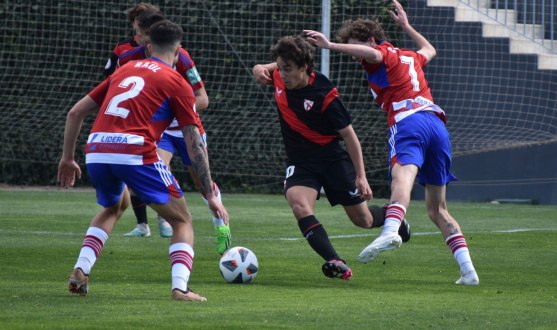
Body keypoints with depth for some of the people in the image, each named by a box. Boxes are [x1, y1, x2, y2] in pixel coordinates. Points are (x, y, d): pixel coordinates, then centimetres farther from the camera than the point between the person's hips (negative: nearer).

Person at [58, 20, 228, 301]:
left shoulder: (124, 70, 25)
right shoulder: (176, 83, 10)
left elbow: (75, 112, 24)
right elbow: (194, 143, 6)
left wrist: (67, 158, 33)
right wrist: (211, 196, 9)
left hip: (95, 152, 5)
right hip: (136, 154, -5)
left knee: (114, 207, 35)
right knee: (182, 221, 11)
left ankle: (80, 270, 18)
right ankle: (180, 287, -11)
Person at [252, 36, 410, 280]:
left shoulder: (325, 95, -23)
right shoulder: (279, 77, -9)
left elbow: (348, 134, -15)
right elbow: (266, 70, 18)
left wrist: (361, 176, -18)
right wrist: (260, 69, -9)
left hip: (332, 157, -3)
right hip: (300, 160, 4)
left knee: (363, 220, 8)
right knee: (299, 205, -29)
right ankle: (335, 263, -38)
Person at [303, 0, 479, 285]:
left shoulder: (383, 56, 8)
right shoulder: (411, 58, 30)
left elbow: (372, 53, -18)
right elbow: (429, 50, 54)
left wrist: (332, 46, -20)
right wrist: (405, 26, 62)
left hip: (408, 121, -7)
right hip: (438, 125, 7)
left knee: (402, 179, -34)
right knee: (437, 210, 14)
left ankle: (390, 231, -61)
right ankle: (467, 269, 3)